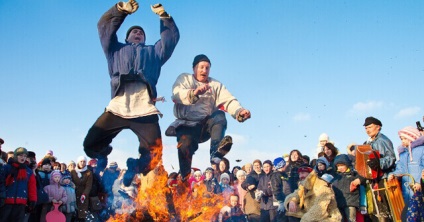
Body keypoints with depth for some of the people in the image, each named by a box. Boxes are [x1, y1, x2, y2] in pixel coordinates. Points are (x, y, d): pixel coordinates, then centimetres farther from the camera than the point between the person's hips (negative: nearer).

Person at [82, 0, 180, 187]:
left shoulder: (154, 52, 37)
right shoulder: (116, 49, 33)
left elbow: (171, 36, 32)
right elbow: (104, 27, 25)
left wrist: (163, 15, 22)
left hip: (145, 110, 1)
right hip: (117, 107, 0)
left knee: (153, 154, -9)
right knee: (90, 145, -6)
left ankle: (134, 168, 20)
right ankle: (103, 155, 27)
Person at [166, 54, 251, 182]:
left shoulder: (215, 85, 14)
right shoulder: (184, 78, 8)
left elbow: (229, 101, -4)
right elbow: (177, 94, -16)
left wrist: (239, 112, -27)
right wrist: (194, 93, -38)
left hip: (207, 124, 2)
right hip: (187, 124, -2)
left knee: (220, 115, -26)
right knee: (185, 145, -28)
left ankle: (216, 152, -45)